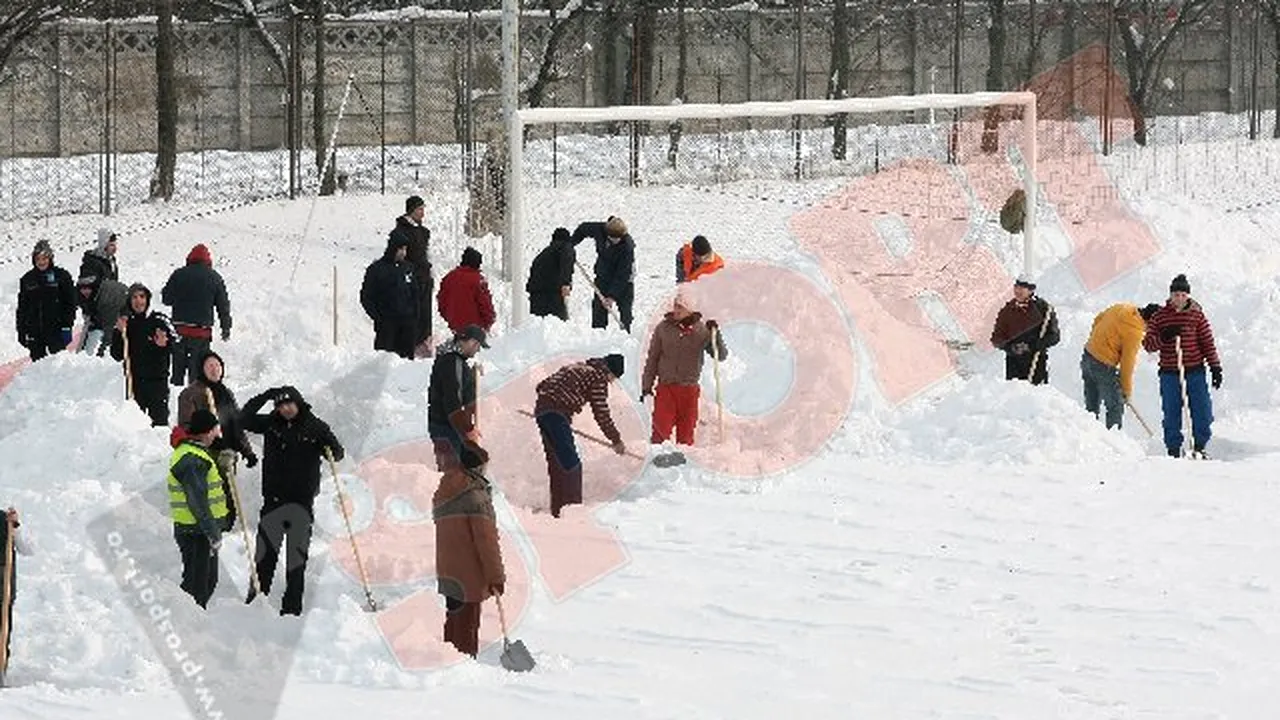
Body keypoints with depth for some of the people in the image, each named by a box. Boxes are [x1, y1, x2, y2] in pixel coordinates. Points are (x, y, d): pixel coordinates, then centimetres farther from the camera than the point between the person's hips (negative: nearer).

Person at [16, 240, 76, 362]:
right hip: (34, 332, 4)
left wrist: (67, 327, -8)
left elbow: (70, 303, -1)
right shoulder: (27, 280, 10)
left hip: (56, 329, -4)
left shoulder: (62, 276, 0)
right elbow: (22, 307, 14)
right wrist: (21, 331, 10)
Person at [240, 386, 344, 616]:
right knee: (265, 556, 3)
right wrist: (265, 397, -3)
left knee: (296, 561, 2)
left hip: (301, 503, -2)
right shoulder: (271, 424, 5)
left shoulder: (316, 428, -1)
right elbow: (244, 420, 2)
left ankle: (292, 607, 6)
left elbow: (337, 454, 3)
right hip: (273, 501, 2)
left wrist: (331, 451, -20)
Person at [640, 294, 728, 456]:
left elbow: (721, 355, 1)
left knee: (686, 435, 6)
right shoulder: (663, 328, 2)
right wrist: (647, 385, 3)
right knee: (661, 430, -10)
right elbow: (652, 359, 7)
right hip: (666, 388, 0)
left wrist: (715, 334, -15)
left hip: (689, 389, 0)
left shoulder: (701, 330, 1)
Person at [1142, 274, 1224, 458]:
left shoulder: (1196, 314, 2)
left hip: (1195, 371, 0)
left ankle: (1199, 447, 14)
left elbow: (1208, 342, 4)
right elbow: (1148, 344, -1)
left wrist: (1215, 367, 0)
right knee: (1172, 414, 2)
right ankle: (1173, 449, 12)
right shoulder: (1160, 316, 2)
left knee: (1202, 410, -1)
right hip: (1169, 373, 0)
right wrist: (1163, 337, -19)